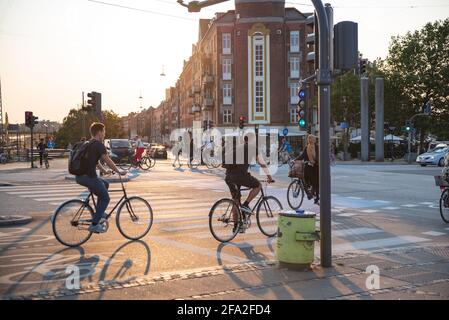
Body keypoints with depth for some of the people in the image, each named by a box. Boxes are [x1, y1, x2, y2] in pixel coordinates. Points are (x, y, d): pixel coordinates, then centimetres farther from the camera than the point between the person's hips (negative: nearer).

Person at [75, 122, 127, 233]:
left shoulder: (87, 144, 19)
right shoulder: (99, 145, -9)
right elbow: (108, 160, -9)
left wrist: (104, 170, 34)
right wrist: (119, 171, 2)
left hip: (80, 176, 9)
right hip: (88, 177, -9)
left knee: (105, 184, 26)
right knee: (105, 198, 3)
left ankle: (99, 212, 27)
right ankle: (94, 225, -1)